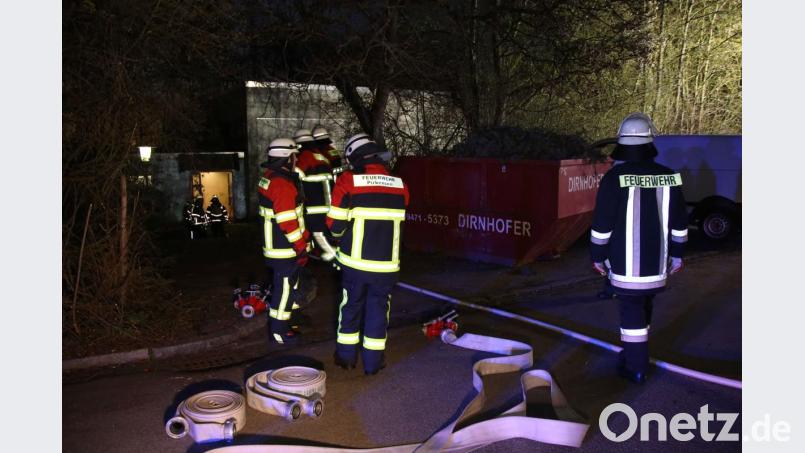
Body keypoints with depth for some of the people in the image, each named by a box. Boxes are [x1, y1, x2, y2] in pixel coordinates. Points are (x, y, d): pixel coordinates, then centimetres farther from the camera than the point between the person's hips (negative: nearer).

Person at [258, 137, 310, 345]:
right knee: (285, 288, 1)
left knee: (281, 285, 21)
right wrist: (301, 248, -18)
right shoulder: (283, 184, -22)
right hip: (285, 249, -10)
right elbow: (288, 222, -25)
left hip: (273, 245, 10)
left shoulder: (268, 178, 10)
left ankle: (278, 322, 33)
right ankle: (279, 331, 10)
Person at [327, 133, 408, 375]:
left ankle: (346, 356, 29)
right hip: (386, 264, 1)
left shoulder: (348, 181, -10)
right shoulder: (400, 185, -1)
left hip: (355, 261, -1)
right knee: (378, 309, 13)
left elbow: (335, 224, -10)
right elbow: (398, 221, 7)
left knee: (351, 305, 16)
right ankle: (373, 361, 21)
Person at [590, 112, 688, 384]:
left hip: (625, 263, -4)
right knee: (643, 306, 21)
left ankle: (636, 369, 14)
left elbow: (602, 223, -14)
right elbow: (679, 222, 6)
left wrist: (597, 256, -1)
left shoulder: (615, 178, -16)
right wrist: (677, 254, 18)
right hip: (656, 262, 4)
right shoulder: (668, 177, -2)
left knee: (632, 311, 5)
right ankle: (635, 353, 37)